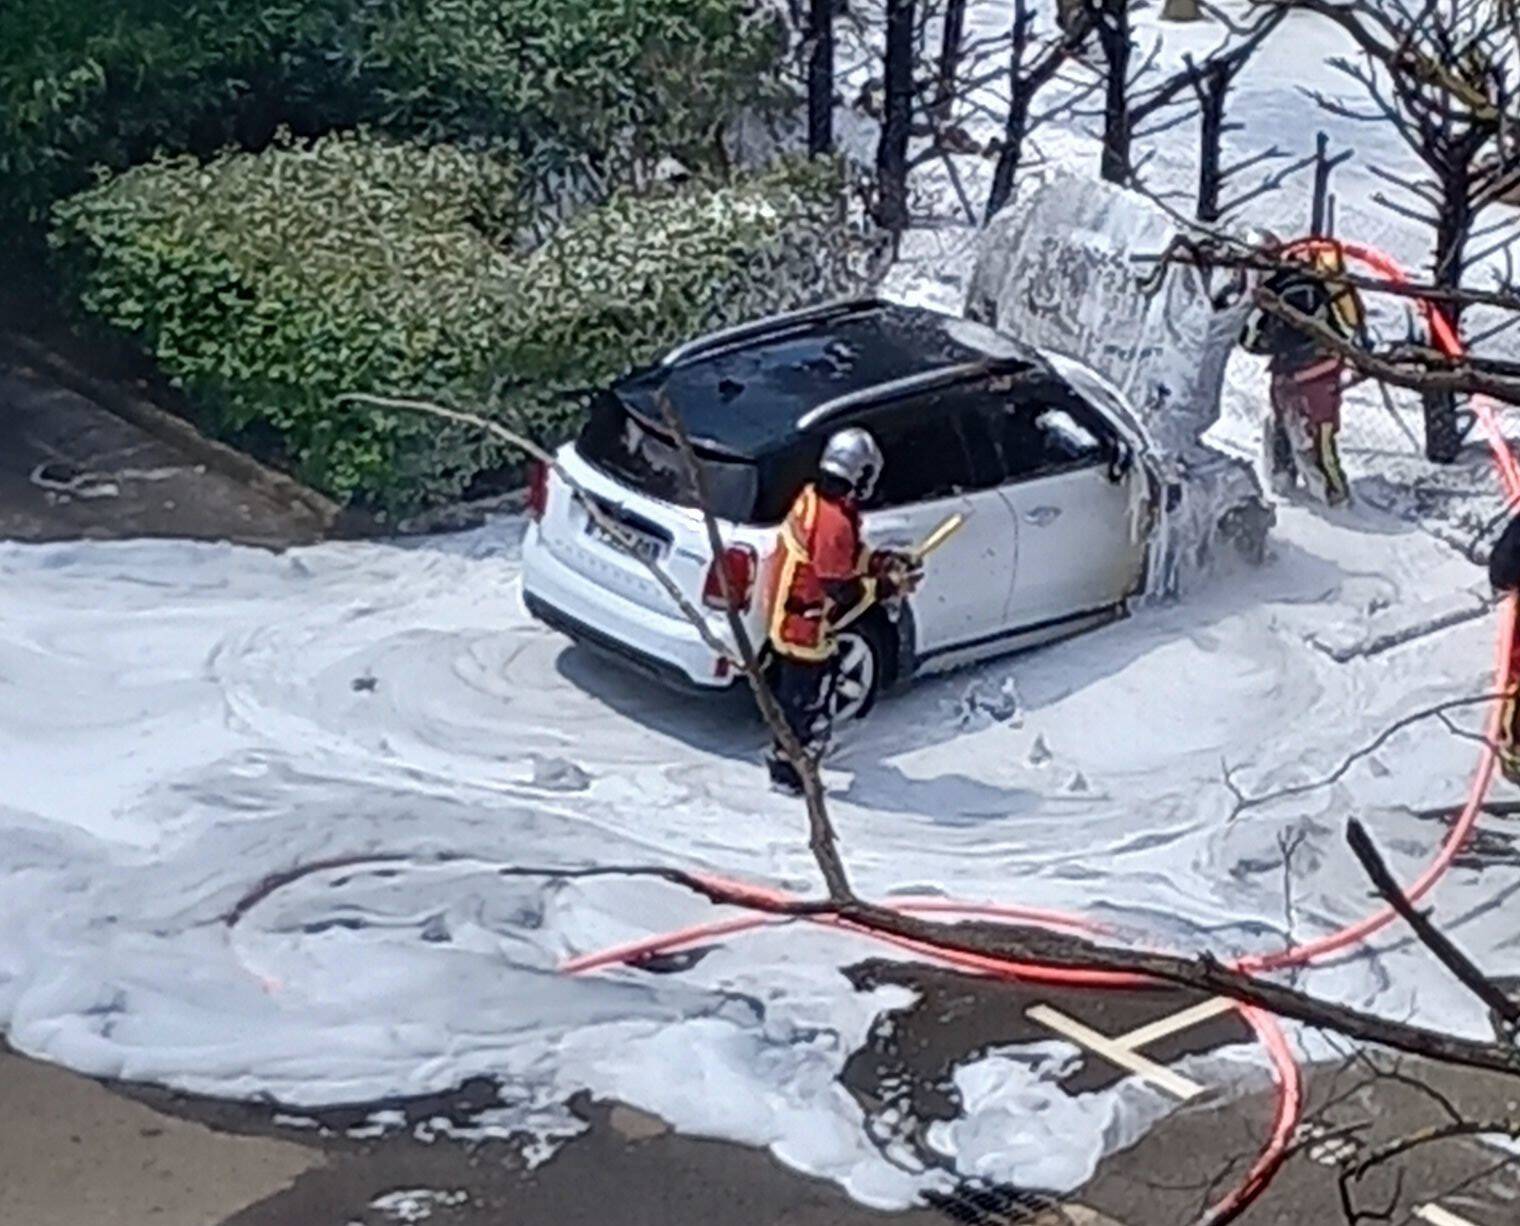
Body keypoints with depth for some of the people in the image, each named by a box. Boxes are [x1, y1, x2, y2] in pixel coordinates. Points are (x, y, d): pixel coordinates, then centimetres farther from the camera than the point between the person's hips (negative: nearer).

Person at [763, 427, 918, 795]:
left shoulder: (813, 497, -2)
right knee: (810, 705, 7)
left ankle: (784, 756, 44)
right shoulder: (835, 522, -31)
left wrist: (879, 561, 6)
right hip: (808, 629, -9)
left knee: (796, 694, 27)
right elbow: (842, 591, -27)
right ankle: (790, 775, 21)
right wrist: (889, 586, -16)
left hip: (788, 616, 10)